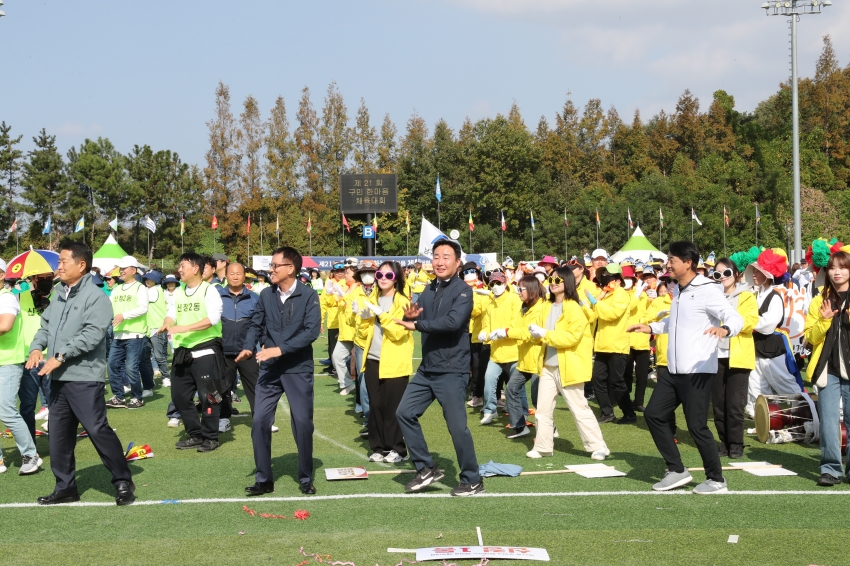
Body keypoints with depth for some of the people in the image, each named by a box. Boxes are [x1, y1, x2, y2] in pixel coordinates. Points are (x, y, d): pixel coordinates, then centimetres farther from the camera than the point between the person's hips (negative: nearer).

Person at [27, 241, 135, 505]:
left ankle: (123, 482, 3)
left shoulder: (96, 297, -12)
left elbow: (91, 335, -21)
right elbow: (46, 326, 18)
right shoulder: (59, 294, 14)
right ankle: (65, 487, 22)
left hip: (84, 377, -8)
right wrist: (37, 347, -2)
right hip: (58, 378, 8)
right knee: (58, 435, 11)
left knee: (98, 430, -8)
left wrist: (60, 356, -22)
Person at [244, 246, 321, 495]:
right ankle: (264, 479, 9)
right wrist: (249, 346, -11)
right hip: (269, 369, 3)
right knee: (260, 421, -2)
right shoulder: (266, 295, 4)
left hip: (298, 369, -3)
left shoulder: (308, 295, -8)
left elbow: (312, 331, -16)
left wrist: (280, 349, -21)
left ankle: (305, 478, 18)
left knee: (302, 423, 2)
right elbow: (256, 325, 9)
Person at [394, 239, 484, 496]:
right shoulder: (428, 290, 9)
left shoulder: (463, 291, -12)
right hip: (427, 369, 7)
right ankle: (427, 468, 18)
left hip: (452, 370, -7)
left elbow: (453, 321, -28)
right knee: (405, 413, 6)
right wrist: (410, 316, -15)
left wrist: (417, 324, -22)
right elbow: (415, 321, 9)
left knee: (457, 426, -4)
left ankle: (472, 481, 12)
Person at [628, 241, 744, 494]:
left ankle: (716, 480, 10)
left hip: (697, 371, -9)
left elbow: (736, 318, -22)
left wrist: (724, 329, -42)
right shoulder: (678, 290, 13)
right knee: (654, 414, 9)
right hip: (673, 369, 9)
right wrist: (651, 327, 27)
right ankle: (676, 470, 19)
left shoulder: (707, 290, -14)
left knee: (696, 425, -5)